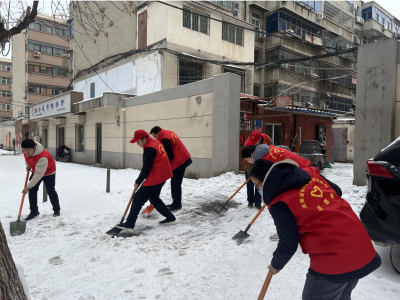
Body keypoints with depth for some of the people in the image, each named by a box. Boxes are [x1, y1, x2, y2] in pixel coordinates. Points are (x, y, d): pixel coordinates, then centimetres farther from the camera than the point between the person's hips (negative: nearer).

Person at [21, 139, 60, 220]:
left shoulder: (42, 158, -43)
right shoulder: (25, 151, -20)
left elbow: (38, 175, -37)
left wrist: (28, 187, -34)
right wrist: (28, 166, 14)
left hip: (48, 172, -7)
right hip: (36, 171, 7)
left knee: (50, 191, -1)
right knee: (32, 190, -1)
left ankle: (56, 210, 19)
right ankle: (34, 211, 10)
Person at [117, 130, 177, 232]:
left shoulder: (149, 149, -20)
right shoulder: (155, 142, 11)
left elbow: (146, 168, -18)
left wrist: (138, 182, -6)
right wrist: (142, 174, 10)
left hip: (155, 178, -10)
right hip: (162, 176, 10)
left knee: (138, 198, -3)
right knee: (154, 198, 21)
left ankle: (129, 224, 2)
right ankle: (170, 218, 24)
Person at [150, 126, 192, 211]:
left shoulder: (165, 139, -19)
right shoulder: (169, 133, 13)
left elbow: (169, 155, -18)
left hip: (179, 162, -11)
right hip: (182, 160, 11)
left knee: (175, 184, -6)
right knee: (175, 183, 14)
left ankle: (177, 204, -1)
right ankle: (176, 203, 21)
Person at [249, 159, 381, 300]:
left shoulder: (280, 203, -16)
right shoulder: (310, 173, 2)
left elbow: (288, 245, -7)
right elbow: (336, 191, 16)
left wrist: (276, 265, 12)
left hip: (333, 260, -8)